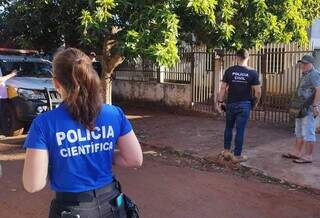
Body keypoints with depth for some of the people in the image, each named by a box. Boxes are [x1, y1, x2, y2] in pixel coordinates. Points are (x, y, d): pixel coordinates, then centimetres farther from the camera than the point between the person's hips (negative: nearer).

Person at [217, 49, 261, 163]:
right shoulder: (252, 73, -5)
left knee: (229, 127, 19)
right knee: (240, 130, 3)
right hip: (244, 105, -2)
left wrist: (220, 101, 6)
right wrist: (255, 103, 9)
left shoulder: (229, 71, -2)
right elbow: (258, 91, -7)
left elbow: (223, 88, -2)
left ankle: (226, 151, 27)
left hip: (231, 104, 2)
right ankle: (237, 155, 10)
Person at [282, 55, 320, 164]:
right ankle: (296, 152, 25)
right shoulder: (305, 75, 19)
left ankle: (308, 156, 1)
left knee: (308, 133, -5)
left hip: (309, 109, -11)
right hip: (302, 108, 11)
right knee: (299, 132, 16)